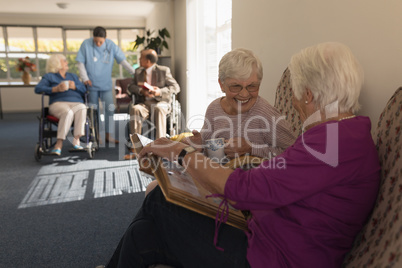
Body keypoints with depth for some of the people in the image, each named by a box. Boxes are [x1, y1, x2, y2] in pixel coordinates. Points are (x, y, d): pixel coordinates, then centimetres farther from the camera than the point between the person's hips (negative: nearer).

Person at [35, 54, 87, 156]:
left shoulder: (73, 76, 33)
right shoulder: (49, 76, 21)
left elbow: (84, 90, 19)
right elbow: (38, 88, 4)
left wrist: (75, 87, -2)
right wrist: (56, 89, -8)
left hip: (76, 103, 3)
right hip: (59, 103, -3)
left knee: (82, 108, -35)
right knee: (68, 112, -39)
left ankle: (76, 139, -40)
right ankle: (60, 143, -40)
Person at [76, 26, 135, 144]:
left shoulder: (111, 45, -4)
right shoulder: (86, 44, -5)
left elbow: (122, 60, -3)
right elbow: (80, 62, -2)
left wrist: (133, 72, -12)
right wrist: (85, 78, -10)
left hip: (106, 84, 1)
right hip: (92, 84, -1)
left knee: (110, 109, -3)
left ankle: (108, 135, 7)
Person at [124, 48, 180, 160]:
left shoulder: (164, 70, 1)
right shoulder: (138, 71, 15)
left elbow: (176, 87, -2)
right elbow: (131, 86, 14)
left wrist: (160, 91, -19)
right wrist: (141, 91, -10)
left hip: (160, 102, -3)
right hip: (144, 102, 3)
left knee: (159, 109, -39)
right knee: (135, 109, -31)